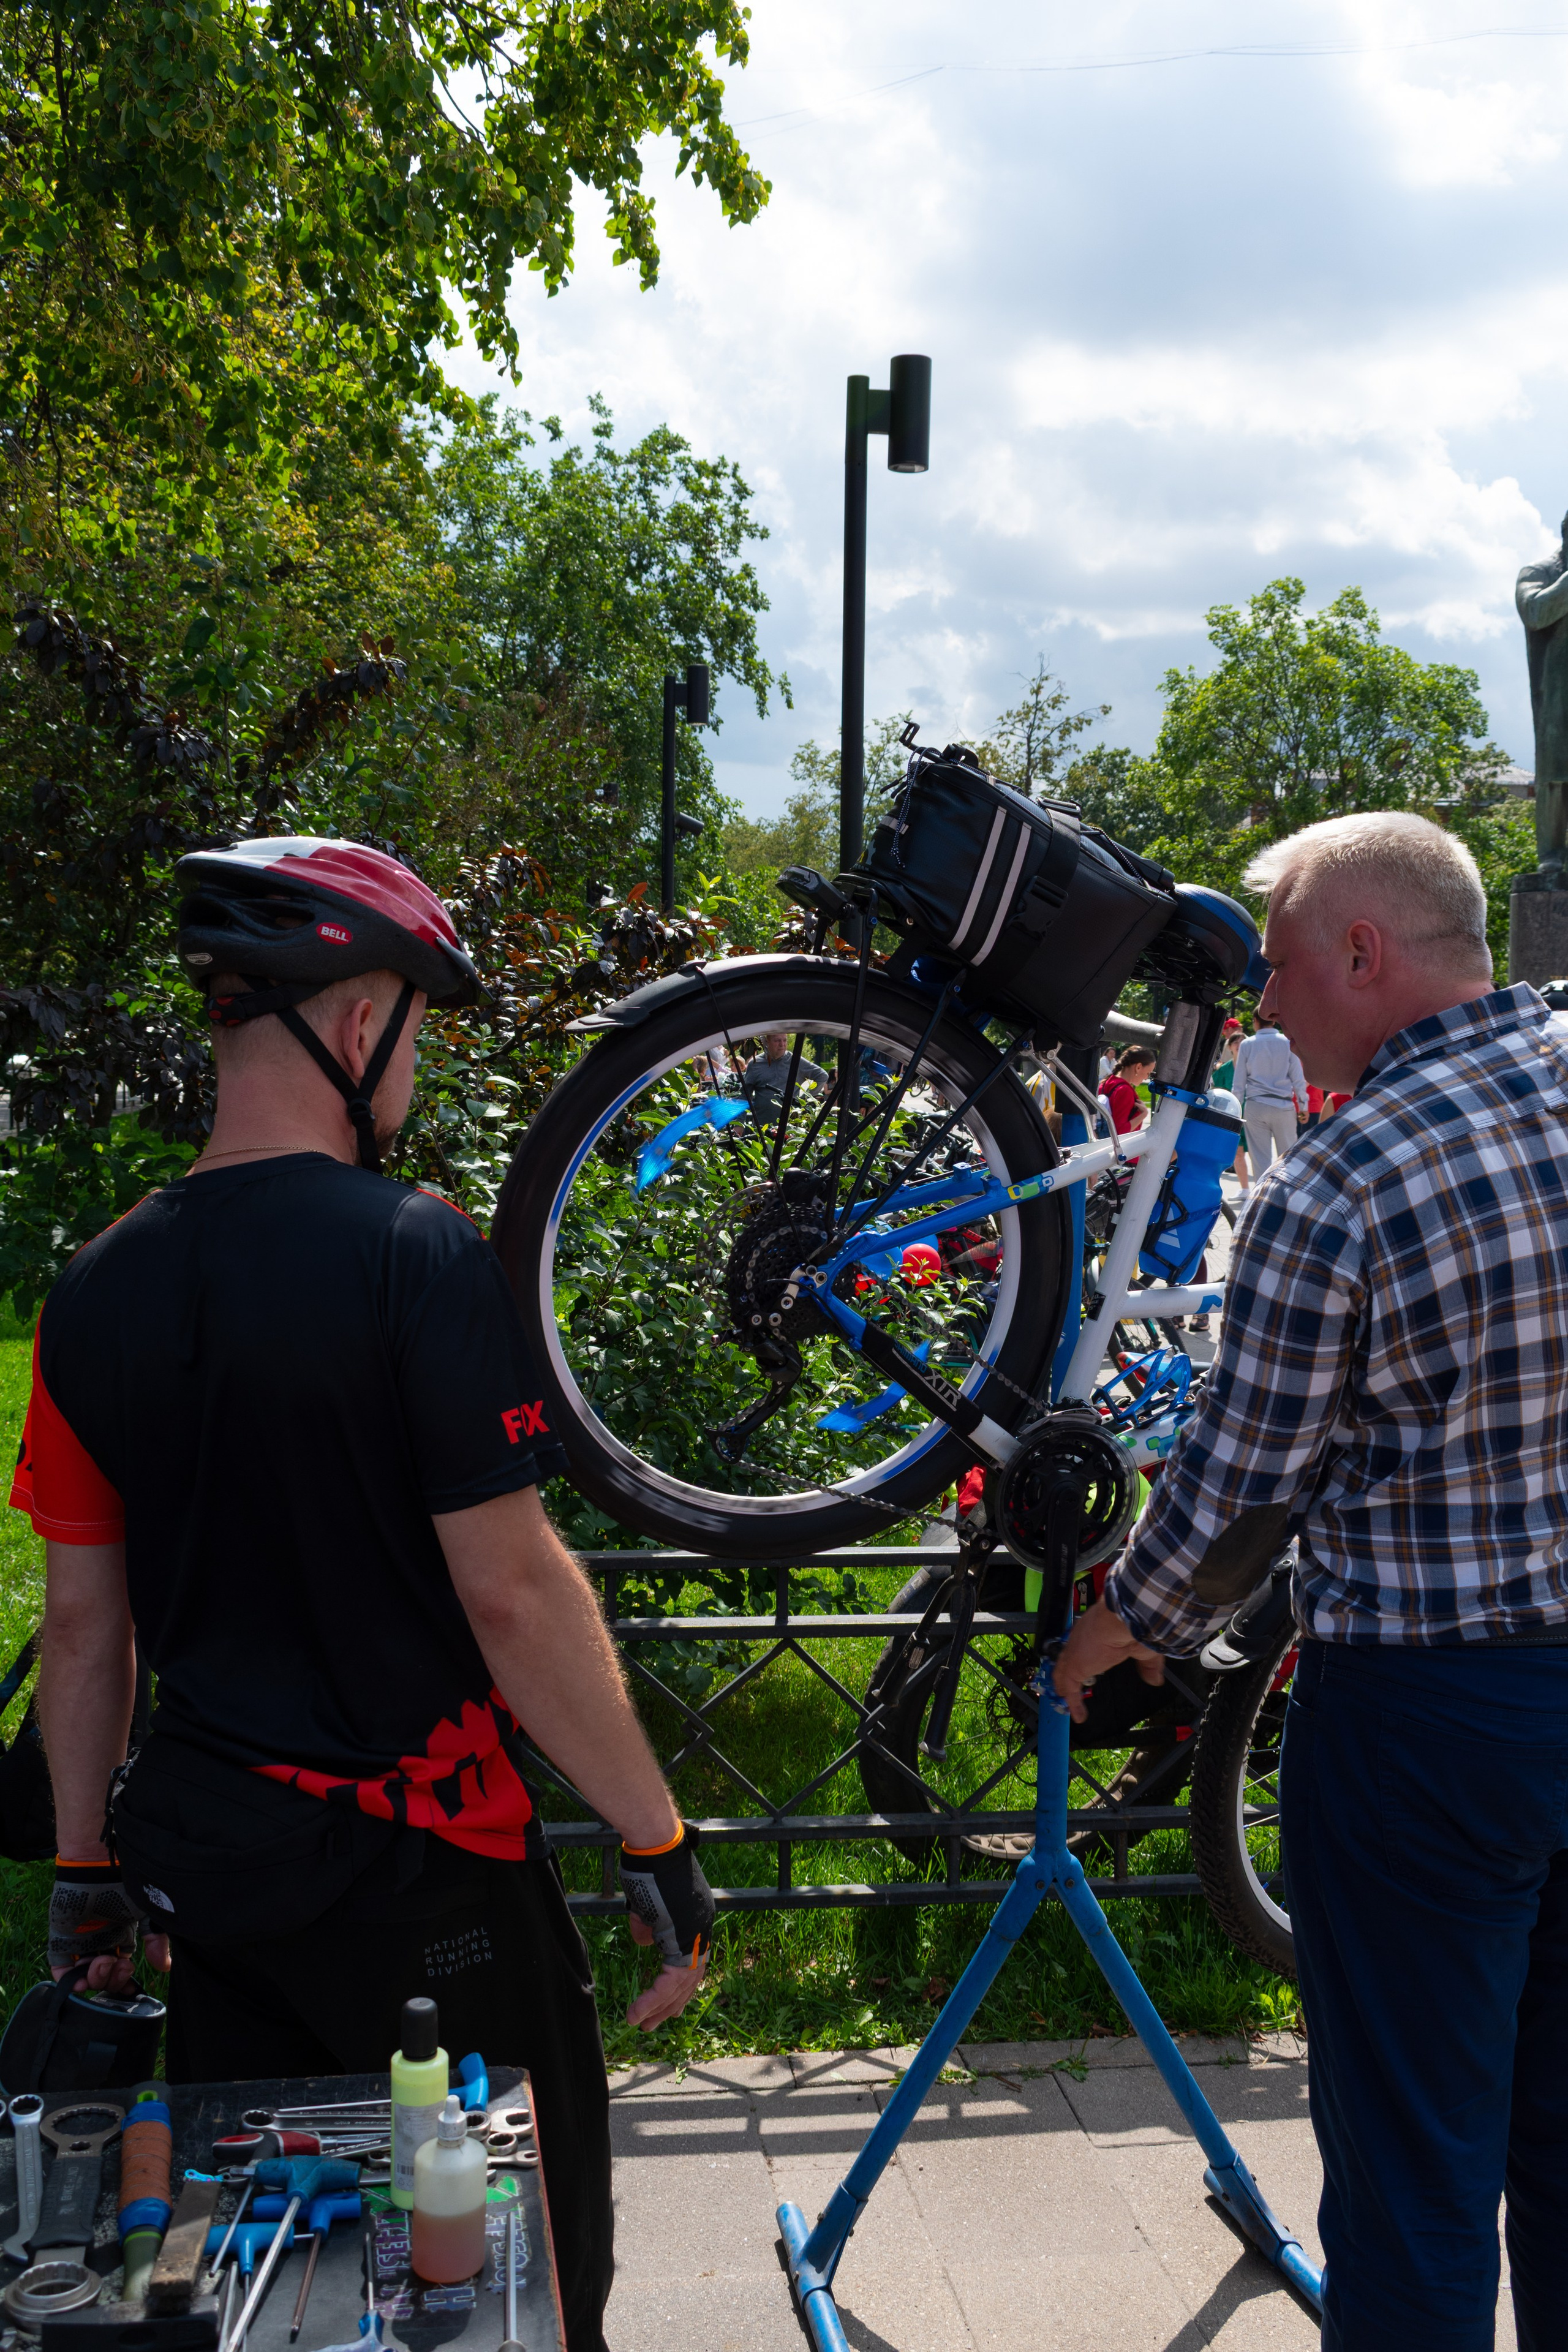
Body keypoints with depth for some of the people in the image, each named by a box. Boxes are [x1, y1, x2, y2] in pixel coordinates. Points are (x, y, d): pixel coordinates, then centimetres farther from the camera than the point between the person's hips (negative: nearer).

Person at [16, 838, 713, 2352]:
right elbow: (510, 1592, -20)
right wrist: (657, 1841, -11)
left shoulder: (95, 1291, -2)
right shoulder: (415, 1255, -19)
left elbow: (82, 1624, 4)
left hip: (209, 1862, 5)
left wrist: (86, 1867, 15)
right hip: (424, 1847, -5)